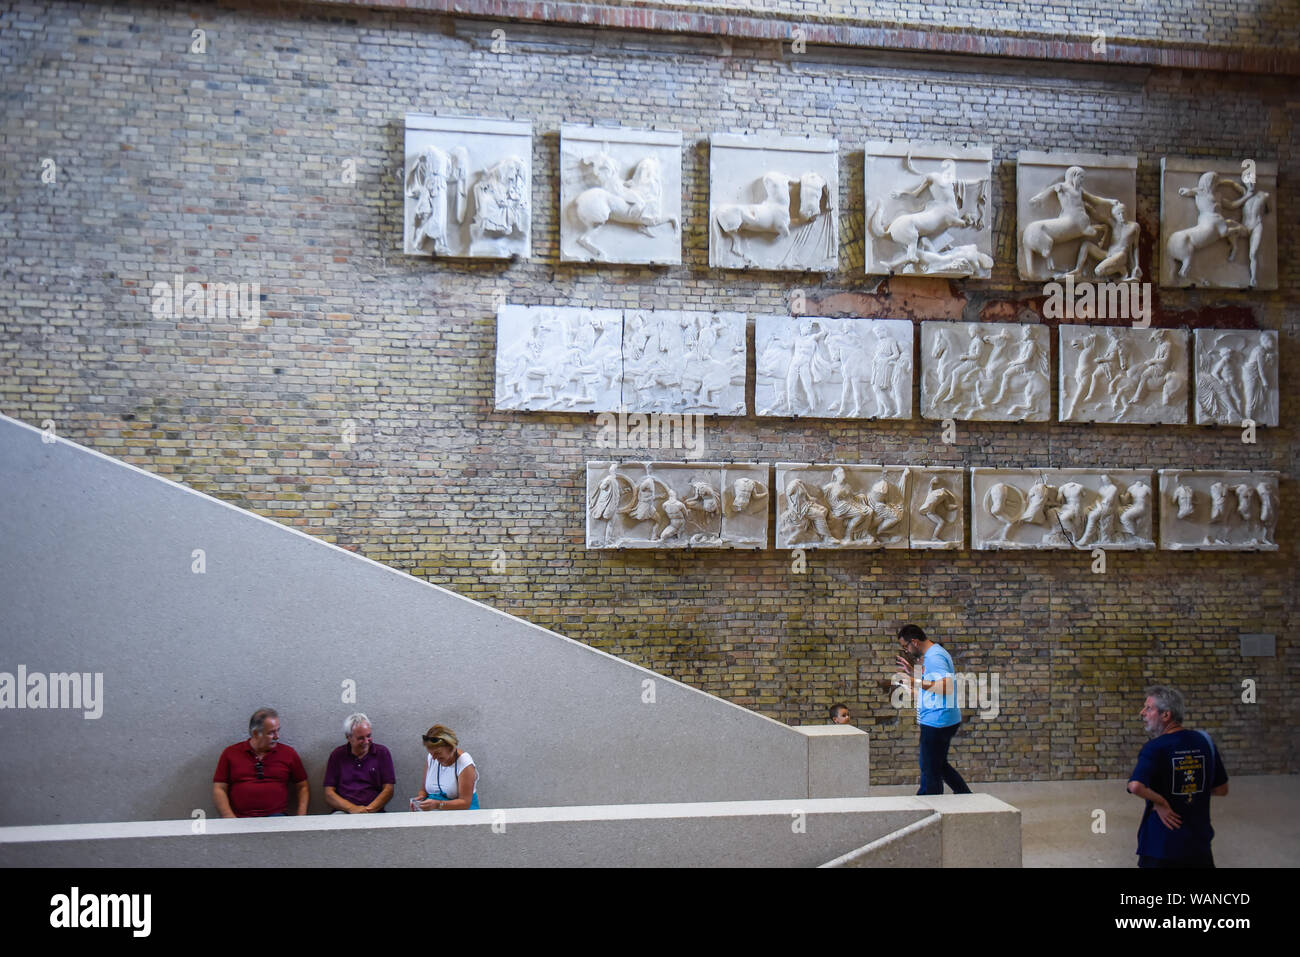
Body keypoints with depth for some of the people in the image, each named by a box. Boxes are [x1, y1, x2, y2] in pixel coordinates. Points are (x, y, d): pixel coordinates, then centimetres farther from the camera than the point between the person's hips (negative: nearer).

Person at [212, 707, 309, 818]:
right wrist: (230, 818, -7)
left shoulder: (288, 753, 13)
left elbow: (302, 788, 17)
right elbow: (219, 789, 8)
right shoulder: (231, 753, 11)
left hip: (276, 818, 1)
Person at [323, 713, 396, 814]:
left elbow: (388, 790, 5)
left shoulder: (382, 753, 11)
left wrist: (369, 809, -12)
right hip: (343, 811, 0)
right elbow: (329, 794, 6)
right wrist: (352, 808, -12)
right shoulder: (337, 755, 12)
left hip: (373, 812, 0)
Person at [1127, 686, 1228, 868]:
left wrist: (1160, 802, -18)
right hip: (1199, 842, 5)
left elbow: (1136, 786, -34)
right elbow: (1222, 790, 10)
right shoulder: (1204, 741, 0)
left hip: (1161, 845, -5)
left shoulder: (1154, 748, -16)